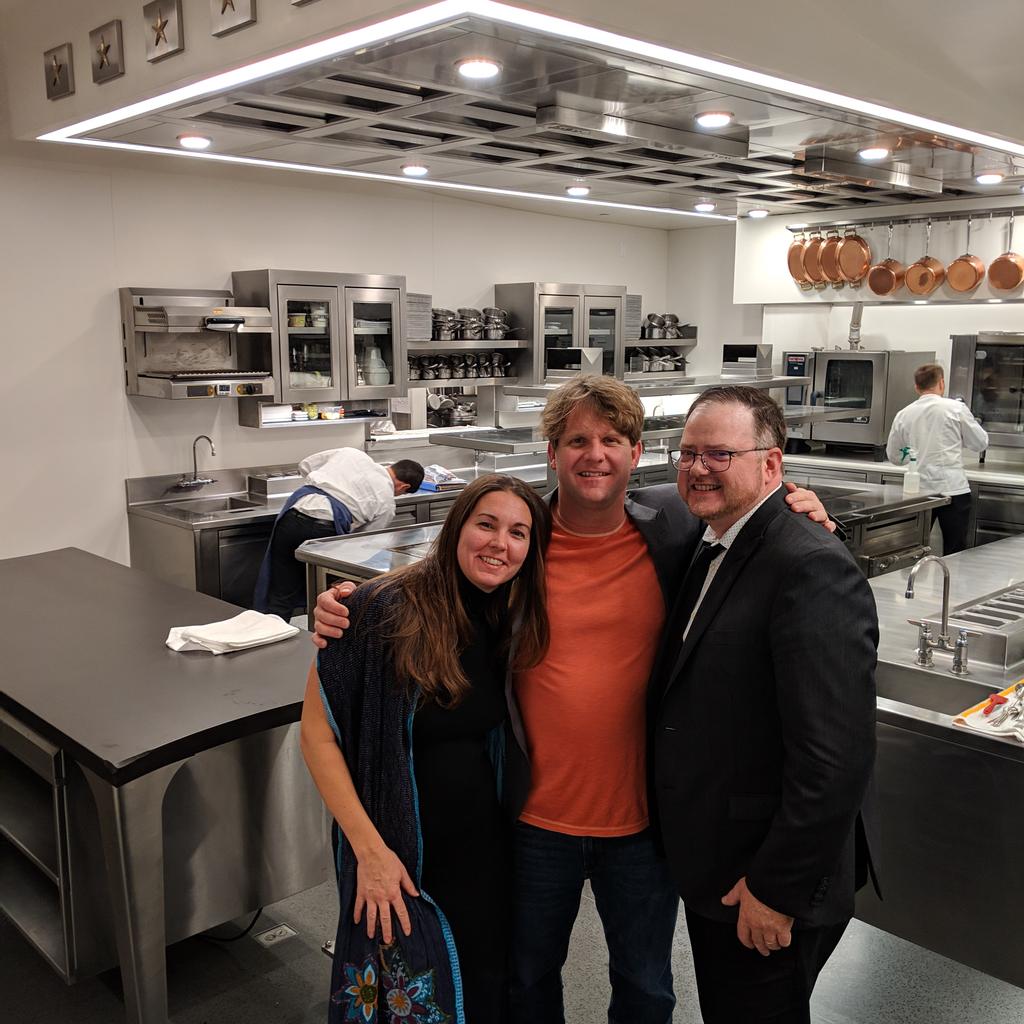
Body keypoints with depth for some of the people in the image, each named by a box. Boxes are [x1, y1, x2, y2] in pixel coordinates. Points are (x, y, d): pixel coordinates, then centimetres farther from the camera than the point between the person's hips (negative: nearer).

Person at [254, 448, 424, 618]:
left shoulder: (351, 453, 22)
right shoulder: (386, 502, 12)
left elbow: (305, 465, 27)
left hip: (292, 516, 4)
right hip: (326, 529, -3)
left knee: (282, 597, 10)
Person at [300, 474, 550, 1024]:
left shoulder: (513, 622, -3)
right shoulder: (385, 608, -21)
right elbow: (317, 731, -16)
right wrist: (369, 848, -17)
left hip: (484, 848, 5)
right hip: (399, 856, -4)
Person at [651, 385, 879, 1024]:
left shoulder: (813, 568, -24)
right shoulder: (713, 551, 6)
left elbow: (837, 756, -27)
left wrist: (776, 888, -20)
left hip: (772, 883, -8)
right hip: (712, 872, 8)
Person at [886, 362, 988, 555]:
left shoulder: (903, 415, 2)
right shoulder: (956, 408, -6)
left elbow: (894, 456, 12)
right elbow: (980, 444, 4)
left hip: (918, 490, 3)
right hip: (953, 489, -3)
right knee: (954, 554, 5)